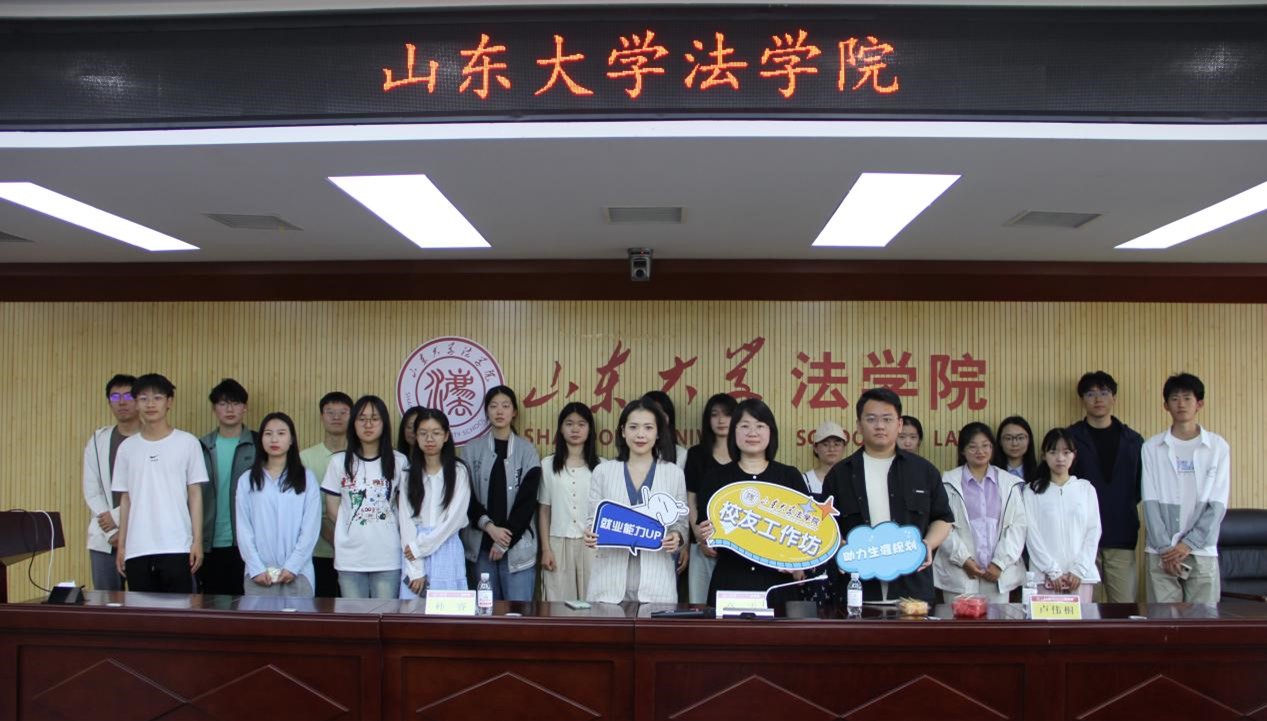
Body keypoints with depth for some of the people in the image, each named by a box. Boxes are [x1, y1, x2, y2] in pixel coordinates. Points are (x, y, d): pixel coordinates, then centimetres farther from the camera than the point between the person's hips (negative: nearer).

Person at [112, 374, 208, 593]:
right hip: (137, 549, 3)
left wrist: (197, 541, -3)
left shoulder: (187, 443, 0)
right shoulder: (127, 447, 9)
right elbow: (125, 499, 12)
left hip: (177, 547, -3)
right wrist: (121, 545, 9)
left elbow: (195, 494, 1)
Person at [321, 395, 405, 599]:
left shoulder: (398, 462, 1)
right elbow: (332, 510, 7)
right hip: (350, 558, 1)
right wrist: (353, 531, 3)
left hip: (387, 557, -1)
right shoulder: (339, 462, 2)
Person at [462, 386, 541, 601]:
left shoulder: (527, 451, 3)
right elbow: (466, 496, 2)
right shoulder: (472, 450, 7)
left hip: (517, 545, -1)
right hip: (481, 544, 1)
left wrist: (506, 540, -9)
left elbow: (527, 501, -2)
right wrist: (488, 526, -12)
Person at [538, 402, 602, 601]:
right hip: (558, 544, 1)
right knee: (558, 602, 3)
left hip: (592, 544, 0)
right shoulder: (548, 465, 5)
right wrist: (545, 549, 0)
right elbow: (544, 510, 6)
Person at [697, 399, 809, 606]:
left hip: (779, 582, 0)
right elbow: (703, 534, 8)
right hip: (729, 582, 0)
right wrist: (704, 537, -14)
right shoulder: (715, 478, 5)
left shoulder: (790, 476, 6)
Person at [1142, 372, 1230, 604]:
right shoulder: (1152, 447, 4)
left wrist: (1189, 544, -7)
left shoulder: (1217, 446, 4)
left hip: (1202, 551, 0)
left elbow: (1218, 504, 0)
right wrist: (1164, 548, -7)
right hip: (1161, 552, 0)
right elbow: (1150, 502, 0)